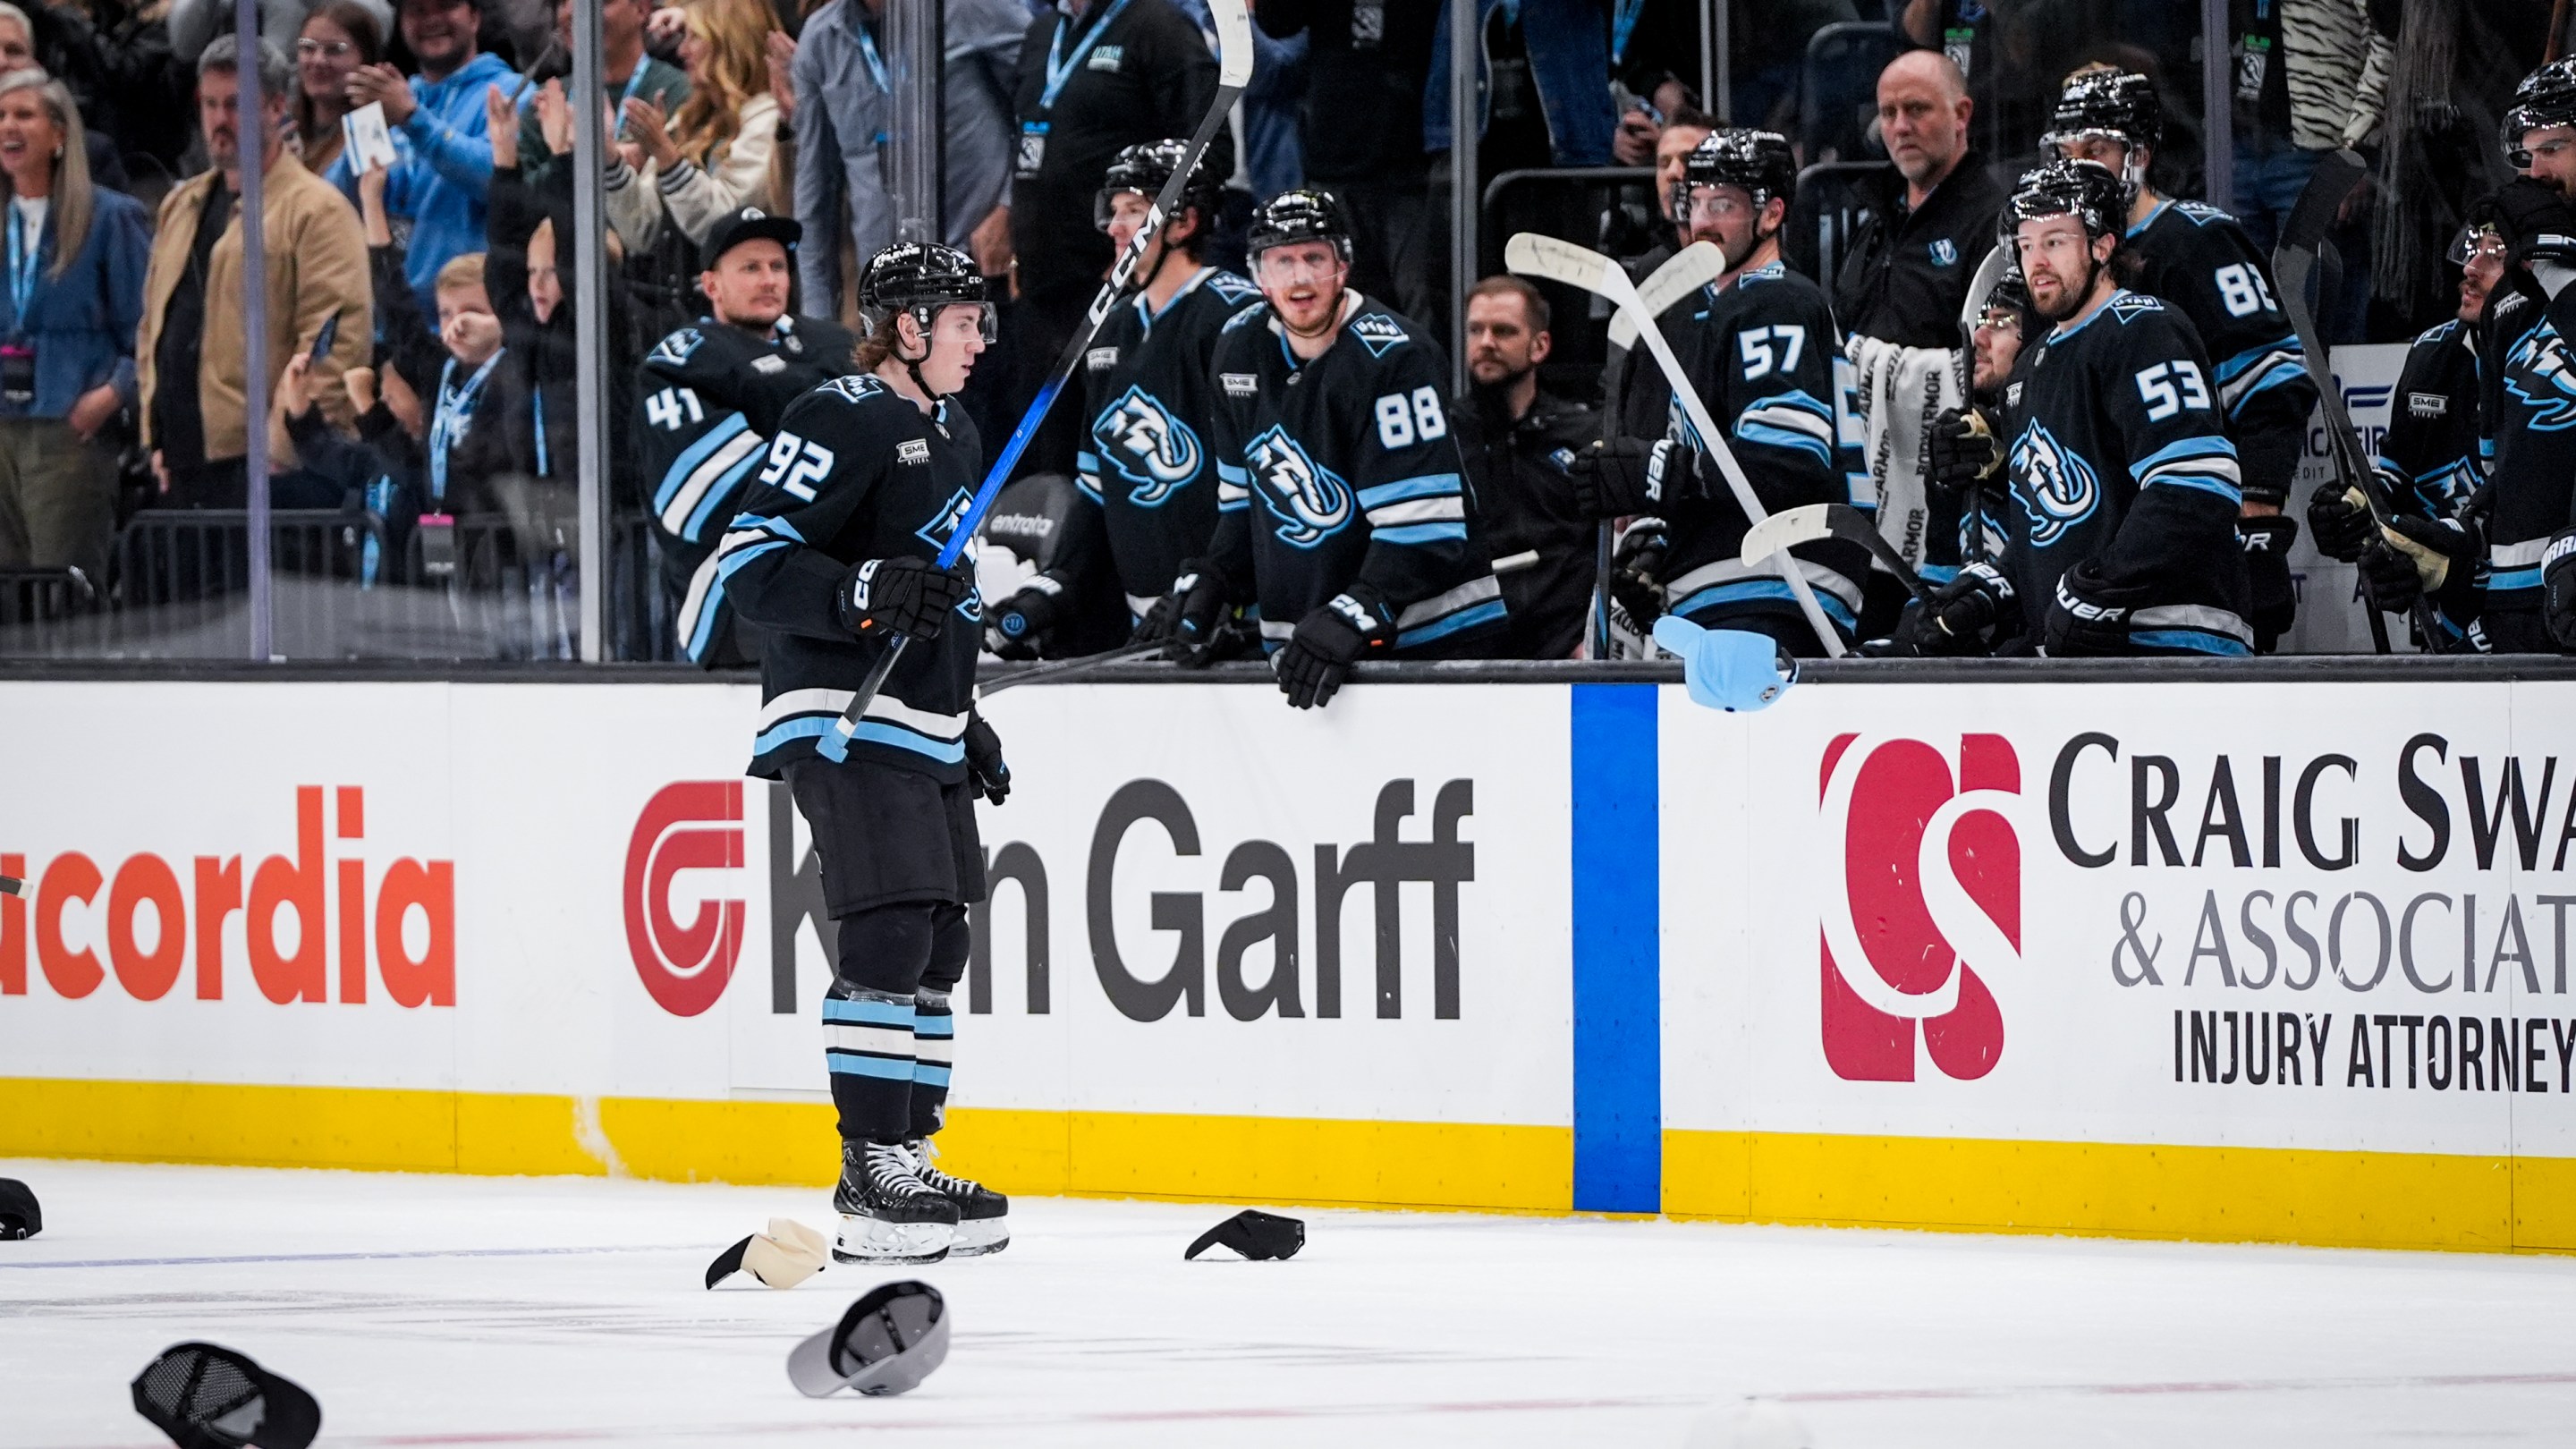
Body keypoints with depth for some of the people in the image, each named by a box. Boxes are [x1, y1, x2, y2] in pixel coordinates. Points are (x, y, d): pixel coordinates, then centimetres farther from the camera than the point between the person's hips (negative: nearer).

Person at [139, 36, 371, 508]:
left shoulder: (316, 211, -5)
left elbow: (340, 340, -13)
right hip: (186, 461, 7)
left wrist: (287, 446, -17)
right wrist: (156, 439, 16)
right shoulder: (182, 205, 21)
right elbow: (153, 325, 25)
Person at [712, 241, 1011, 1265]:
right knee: (890, 937, -17)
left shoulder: (953, 436, 19)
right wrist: (865, 592, -30)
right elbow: (750, 564, -18)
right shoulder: (841, 422, -11)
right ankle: (871, 1182, -18)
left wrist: (965, 718, 27)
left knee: (938, 949, 10)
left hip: (925, 728, 10)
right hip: (845, 720, -10)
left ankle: (908, 1161, 17)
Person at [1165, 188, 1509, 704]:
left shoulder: (1392, 354, -17)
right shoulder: (1240, 348, 6)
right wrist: (1213, 584, 5)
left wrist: (1354, 618, -29)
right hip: (1296, 643, 6)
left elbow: (1423, 524, -22)